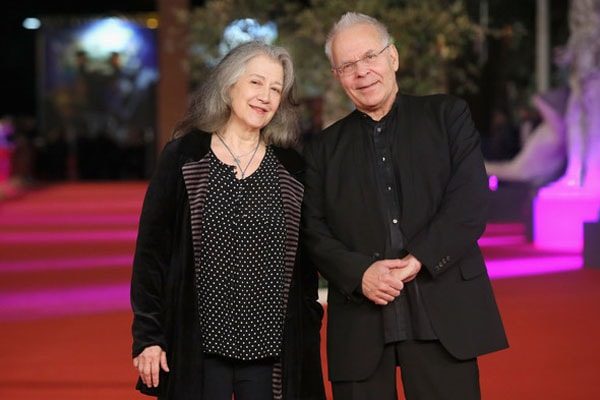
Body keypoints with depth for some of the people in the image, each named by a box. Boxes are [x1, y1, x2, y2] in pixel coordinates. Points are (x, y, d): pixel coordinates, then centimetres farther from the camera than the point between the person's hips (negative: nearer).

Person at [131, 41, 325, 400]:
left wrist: (309, 336, 7)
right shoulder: (183, 157, 2)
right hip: (199, 348, -2)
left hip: (272, 351, 2)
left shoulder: (291, 169, 8)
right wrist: (147, 336, -4)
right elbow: (151, 248, 0)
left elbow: (305, 261, 12)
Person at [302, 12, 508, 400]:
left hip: (443, 316, -1)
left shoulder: (448, 116, 10)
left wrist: (417, 261, -13)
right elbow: (314, 233, 6)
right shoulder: (324, 149, 15)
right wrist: (360, 274, -11)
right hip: (360, 324, 2)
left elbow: (469, 204, -1)